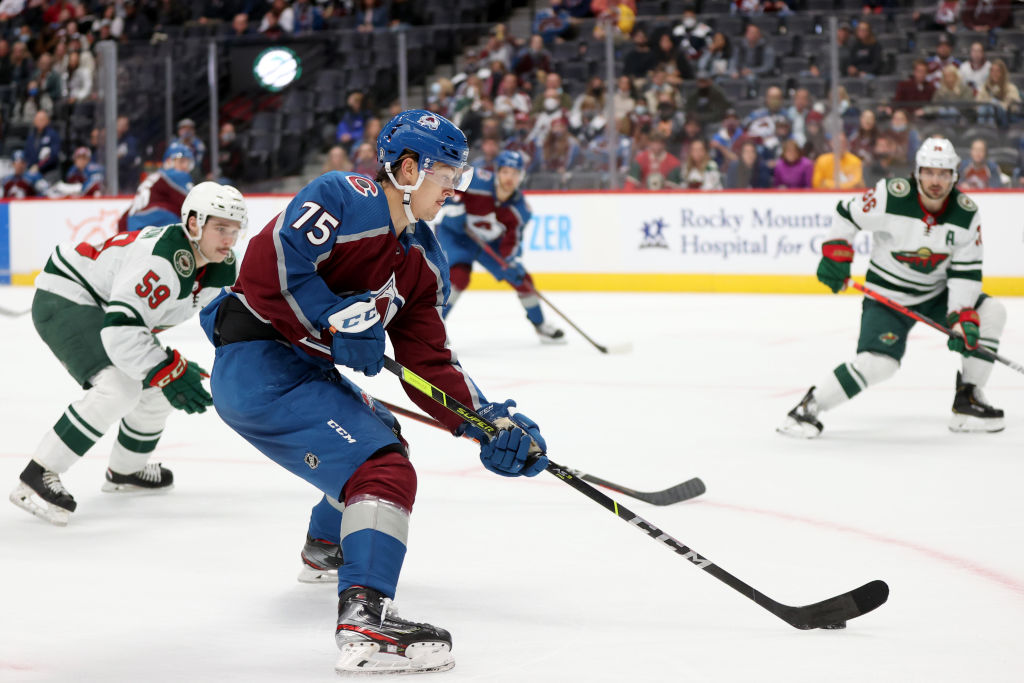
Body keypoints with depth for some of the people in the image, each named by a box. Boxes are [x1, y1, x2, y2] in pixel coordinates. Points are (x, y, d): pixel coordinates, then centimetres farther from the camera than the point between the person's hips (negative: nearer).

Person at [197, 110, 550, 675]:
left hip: (306, 367, 11)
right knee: (383, 469, -22)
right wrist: (336, 319, -24)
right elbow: (269, 264, -25)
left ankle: (326, 546, 58)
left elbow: (428, 362, 9)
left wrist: (487, 421, -2)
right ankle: (364, 620, -34)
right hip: (259, 367, -11)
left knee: (379, 434, 34)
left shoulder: (423, 261, 11)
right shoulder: (345, 199, -16)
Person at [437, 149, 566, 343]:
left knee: (521, 279, 3)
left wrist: (513, 260, -31)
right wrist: (453, 206, -28)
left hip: (490, 241, 5)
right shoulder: (478, 180, -29)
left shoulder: (521, 210, -16)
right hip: (455, 234, -4)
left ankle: (540, 325, 25)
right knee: (458, 275, -29)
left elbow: (511, 241, -13)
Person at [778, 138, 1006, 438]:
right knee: (878, 362, -25)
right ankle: (809, 407, -13)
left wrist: (963, 318, -19)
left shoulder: (967, 214, -11)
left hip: (937, 293, 5)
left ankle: (968, 401, -1)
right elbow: (847, 214, -6)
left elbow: (967, 272, -9)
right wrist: (835, 254, -13)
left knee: (991, 312, -11)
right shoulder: (891, 196, -22)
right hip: (888, 296, -5)